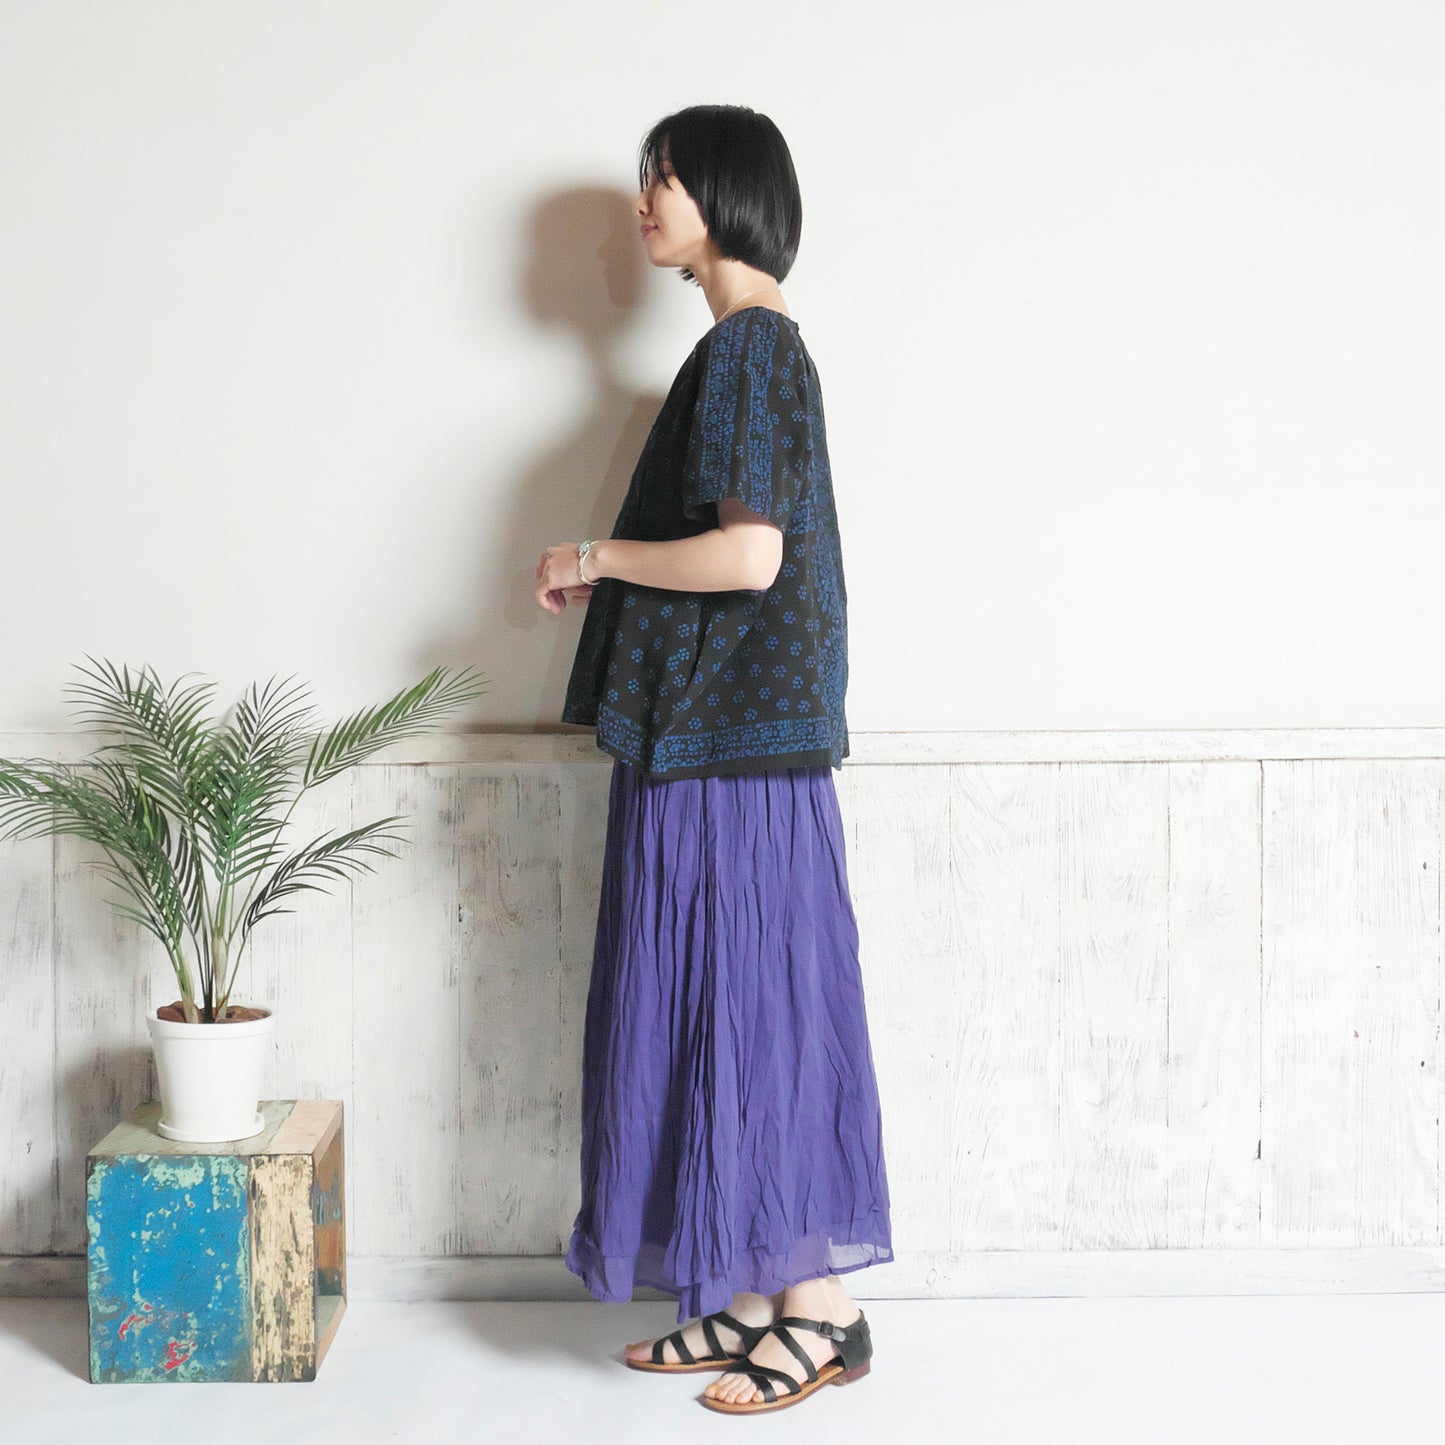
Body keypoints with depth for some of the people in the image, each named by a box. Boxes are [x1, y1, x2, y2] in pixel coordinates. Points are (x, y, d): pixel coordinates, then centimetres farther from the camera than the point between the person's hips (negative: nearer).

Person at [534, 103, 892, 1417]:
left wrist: (596, 557, -10)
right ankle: (753, 1297, 21)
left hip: (735, 738, -10)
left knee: (759, 1005, -4)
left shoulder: (754, 344, -13)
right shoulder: (749, 344, 17)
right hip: (703, 730, 10)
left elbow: (749, 554, -22)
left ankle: (821, 1312, 7)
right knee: (712, 1009, 12)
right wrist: (610, 569, 16)